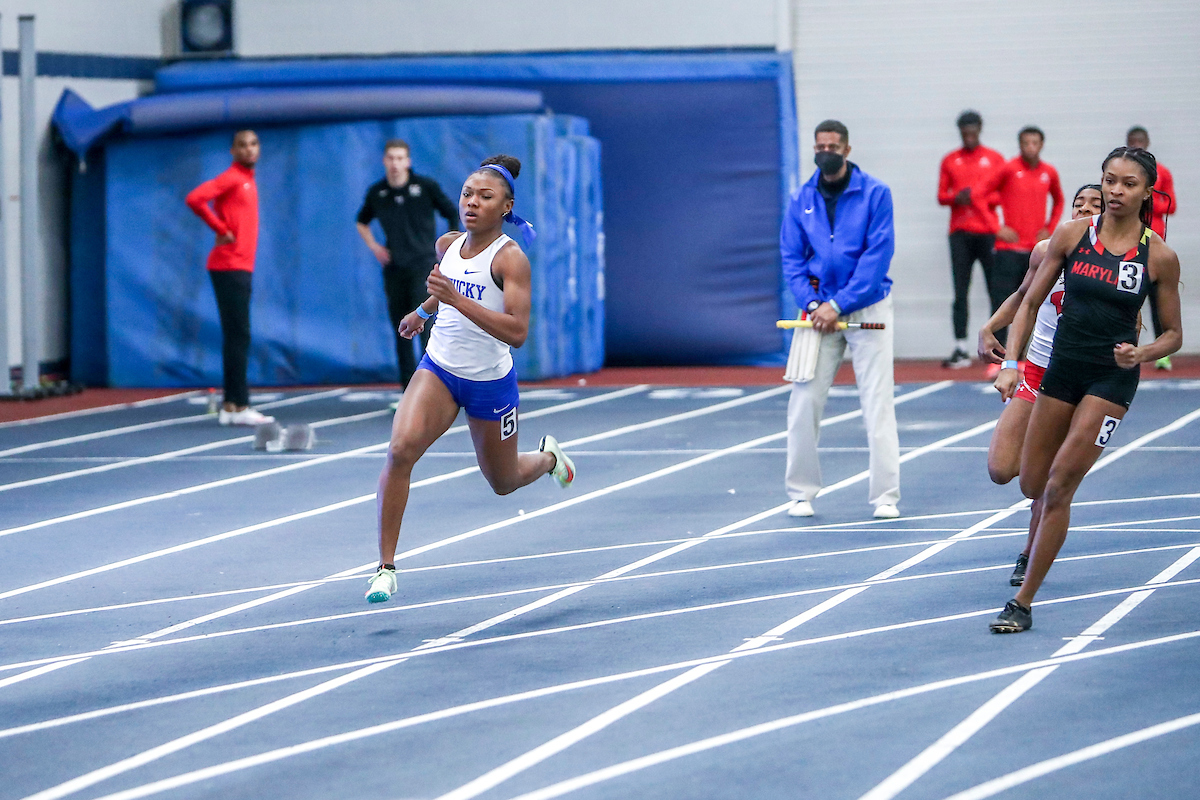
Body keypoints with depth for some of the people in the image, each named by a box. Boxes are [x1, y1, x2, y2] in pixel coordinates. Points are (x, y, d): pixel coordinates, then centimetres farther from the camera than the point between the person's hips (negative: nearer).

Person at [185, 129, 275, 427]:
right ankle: (237, 406, -13)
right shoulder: (231, 178, -10)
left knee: (238, 338, 10)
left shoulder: (248, 180, 17)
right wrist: (222, 230, -17)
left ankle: (231, 406, 12)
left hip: (241, 267, 10)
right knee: (238, 336, -11)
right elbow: (194, 199, -24)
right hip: (229, 266, -10)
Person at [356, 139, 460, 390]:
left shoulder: (426, 186, -2)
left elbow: (453, 215, 8)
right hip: (393, 268, 4)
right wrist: (374, 246, 9)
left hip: (422, 265, -4)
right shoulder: (376, 193, 6)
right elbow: (361, 222, 25)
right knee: (400, 329, 4)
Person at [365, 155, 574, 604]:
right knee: (400, 449, -24)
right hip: (438, 369, 3)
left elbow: (517, 332, -30)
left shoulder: (510, 258, -20)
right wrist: (422, 311, 35)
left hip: (491, 382, -3)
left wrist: (456, 299, -36)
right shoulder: (447, 246, -1)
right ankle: (386, 566, -19)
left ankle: (548, 457, 54)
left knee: (503, 483, 16)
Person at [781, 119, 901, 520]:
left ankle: (885, 497, -3)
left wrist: (838, 305, -15)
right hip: (818, 309, 3)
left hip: (867, 307, -3)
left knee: (877, 403, -5)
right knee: (804, 402, -1)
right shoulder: (801, 200, 7)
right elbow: (791, 258, 7)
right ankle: (801, 493, 9)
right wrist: (811, 302, -10)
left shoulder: (874, 193, -4)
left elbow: (878, 254, -10)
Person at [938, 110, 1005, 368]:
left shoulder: (994, 159, 7)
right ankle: (960, 349, -5)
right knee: (960, 292, -4)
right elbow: (941, 196, 12)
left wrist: (982, 198, -13)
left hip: (988, 233, -1)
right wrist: (956, 198, -10)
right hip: (960, 235, 1)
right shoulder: (950, 161, 12)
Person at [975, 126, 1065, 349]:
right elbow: (978, 195, -5)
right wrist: (997, 228, -8)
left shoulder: (1049, 173, 8)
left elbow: (1058, 201, 26)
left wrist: (1050, 228, 11)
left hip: (1037, 249, 4)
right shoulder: (1009, 169, -4)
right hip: (1009, 248, -4)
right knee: (1002, 300, -8)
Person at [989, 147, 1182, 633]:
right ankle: (1037, 548, 50)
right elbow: (1031, 302, 3)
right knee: (1032, 484, 13)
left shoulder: (1159, 257, -8)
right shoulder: (1072, 235, -3)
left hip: (1112, 378, -3)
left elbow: (1173, 334, 2)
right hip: (1061, 369, 4)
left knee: (1057, 488, -11)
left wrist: (1141, 354, -18)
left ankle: (1023, 603, -3)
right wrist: (1011, 363, -7)